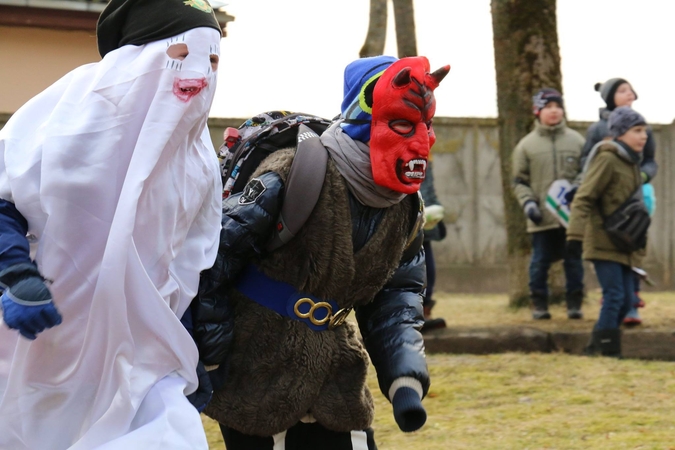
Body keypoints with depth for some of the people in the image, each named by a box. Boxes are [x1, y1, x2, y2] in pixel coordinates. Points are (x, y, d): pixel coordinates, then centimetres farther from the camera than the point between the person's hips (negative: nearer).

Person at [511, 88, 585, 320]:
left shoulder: (576, 141, 7)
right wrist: (527, 203, -9)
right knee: (540, 261, 3)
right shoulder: (526, 145, 4)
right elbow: (519, 181, 6)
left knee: (573, 260, 5)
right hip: (541, 218, -1)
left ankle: (574, 303, 14)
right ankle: (539, 304, 13)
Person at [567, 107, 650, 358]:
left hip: (622, 245, 9)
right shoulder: (607, 159, -11)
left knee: (626, 299, 6)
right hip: (603, 241, -9)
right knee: (614, 295, -14)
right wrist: (576, 235, -24)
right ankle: (607, 350, -10)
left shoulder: (631, 162, 16)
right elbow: (583, 199, -16)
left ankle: (596, 347, 15)